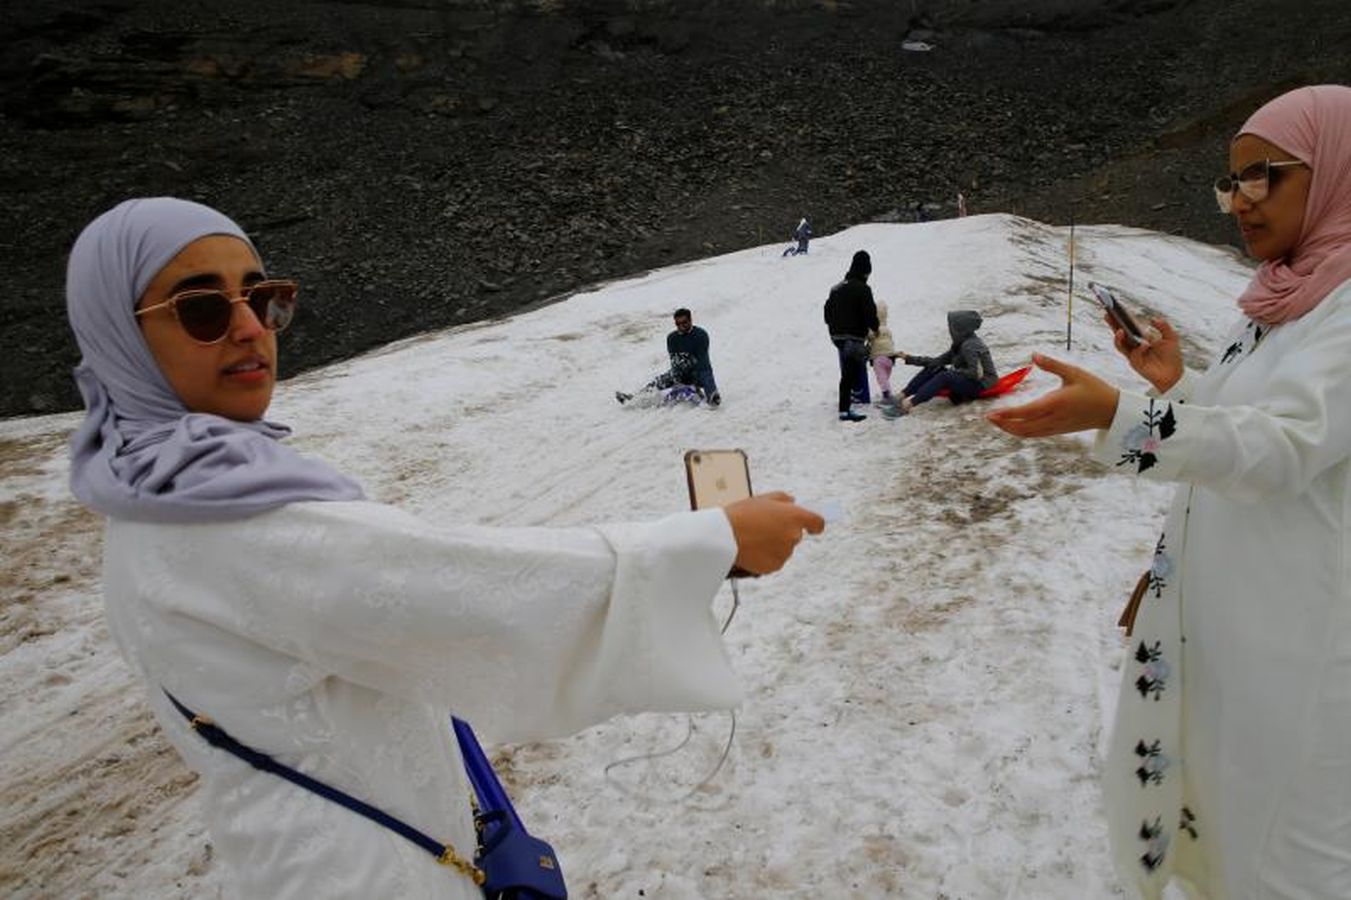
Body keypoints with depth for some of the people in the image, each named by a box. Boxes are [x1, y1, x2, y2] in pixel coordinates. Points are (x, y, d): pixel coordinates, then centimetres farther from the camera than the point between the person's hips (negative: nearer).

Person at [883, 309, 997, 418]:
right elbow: (937, 361, 6)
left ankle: (907, 405, -38)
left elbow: (975, 373, -27)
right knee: (932, 369, 1)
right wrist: (910, 359, 4)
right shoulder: (959, 344, 9)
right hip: (968, 381, 10)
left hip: (981, 384, -9)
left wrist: (955, 371, -13)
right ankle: (902, 396, -11)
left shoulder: (969, 346, -20)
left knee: (945, 377, -30)